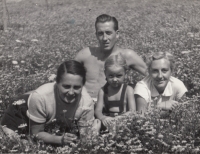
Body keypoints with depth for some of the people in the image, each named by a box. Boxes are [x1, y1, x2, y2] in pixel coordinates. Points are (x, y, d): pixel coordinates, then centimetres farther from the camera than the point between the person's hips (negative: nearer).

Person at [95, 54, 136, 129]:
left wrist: (119, 118, -27)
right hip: (107, 123, 2)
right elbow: (98, 110, -1)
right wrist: (103, 118, -27)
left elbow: (133, 111, -7)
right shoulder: (103, 91, 8)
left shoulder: (128, 90, 1)